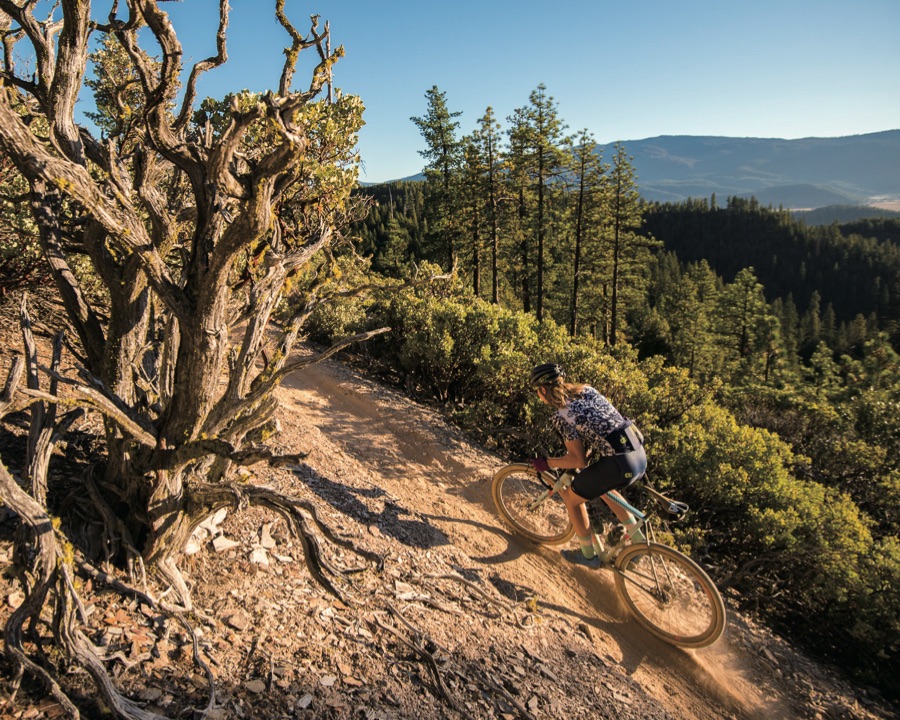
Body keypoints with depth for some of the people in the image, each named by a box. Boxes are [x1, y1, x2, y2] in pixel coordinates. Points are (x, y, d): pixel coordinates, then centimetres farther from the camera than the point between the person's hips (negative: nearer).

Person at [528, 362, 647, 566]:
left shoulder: (562, 416, -10)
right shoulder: (586, 389, 12)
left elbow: (578, 460, -9)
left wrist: (546, 463, 4)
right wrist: (583, 451, 25)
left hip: (619, 464, -8)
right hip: (640, 455, 8)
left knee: (572, 497, 14)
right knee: (602, 487, 35)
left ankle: (588, 555, 29)